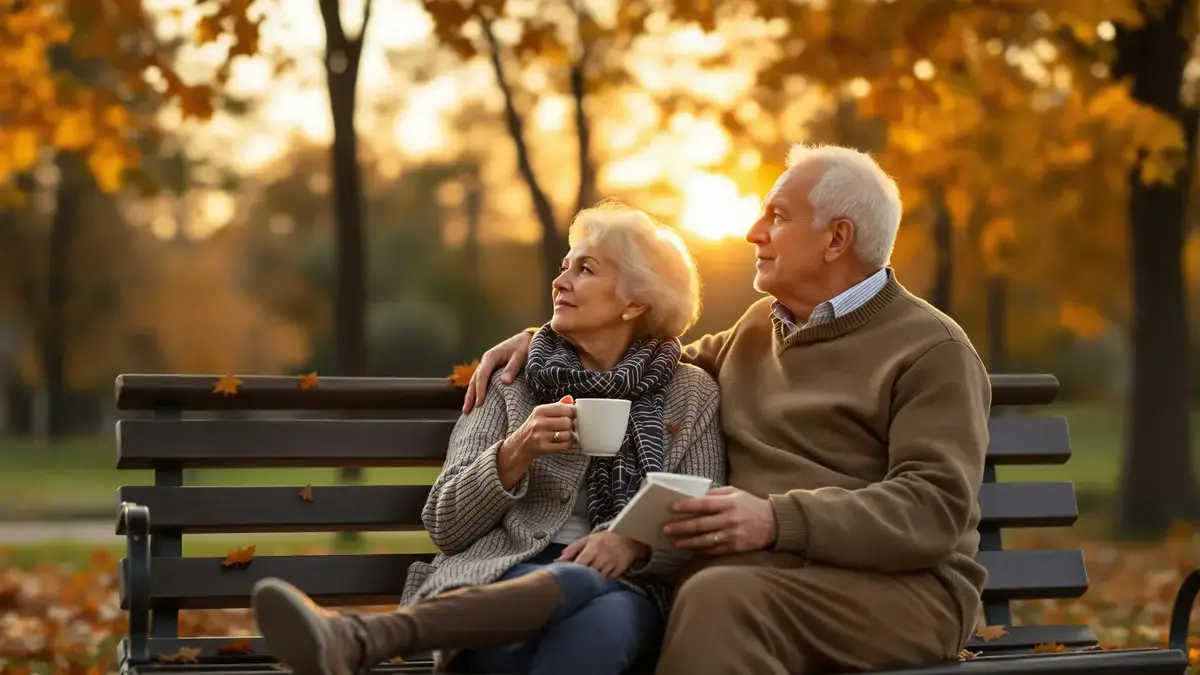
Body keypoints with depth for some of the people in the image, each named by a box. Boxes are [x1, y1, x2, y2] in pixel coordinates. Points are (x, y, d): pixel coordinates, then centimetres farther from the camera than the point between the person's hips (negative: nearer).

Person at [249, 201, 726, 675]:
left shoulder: (692, 393, 15)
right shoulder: (512, 383, 15)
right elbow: (445, 525, 8)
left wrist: (634, 543, -14)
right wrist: (515, 455, -9)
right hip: (505, 577, 0)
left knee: (603, 617, -41)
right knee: (577, 584, -40)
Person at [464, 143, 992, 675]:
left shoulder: (930, 351, -1)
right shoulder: (759, 326, 22)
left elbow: (934, 508, -14)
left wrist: (779, 520, -27)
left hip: (895, 586, -5)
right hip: (752, 574, 5)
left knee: (717, 599, -38)